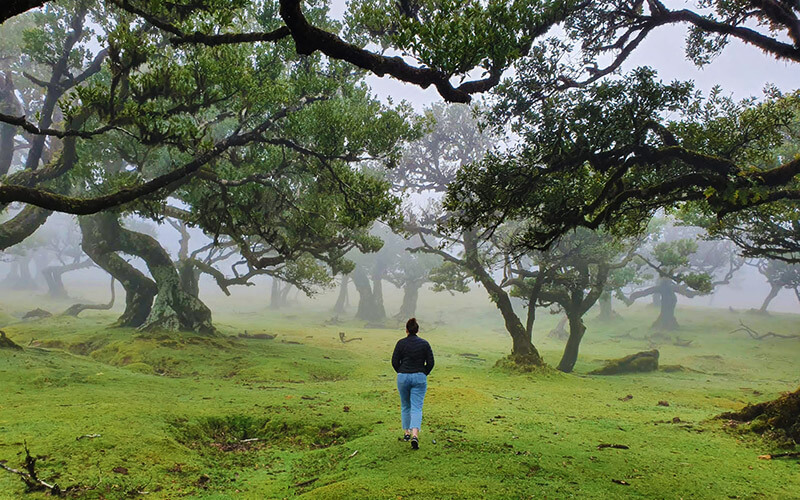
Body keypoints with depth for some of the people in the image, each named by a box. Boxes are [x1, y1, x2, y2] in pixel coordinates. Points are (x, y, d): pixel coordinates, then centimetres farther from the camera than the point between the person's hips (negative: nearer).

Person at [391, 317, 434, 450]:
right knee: (416, 408, -2)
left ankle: (406, 433, 27)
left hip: (403, 377, 0)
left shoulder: (401, 343, -4)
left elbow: (394, 362, -2)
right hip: (420, 378, 0)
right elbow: (430, 363, -1)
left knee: (405, 406, 19)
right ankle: (415, 435, -20)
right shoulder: (424, 343, -1)